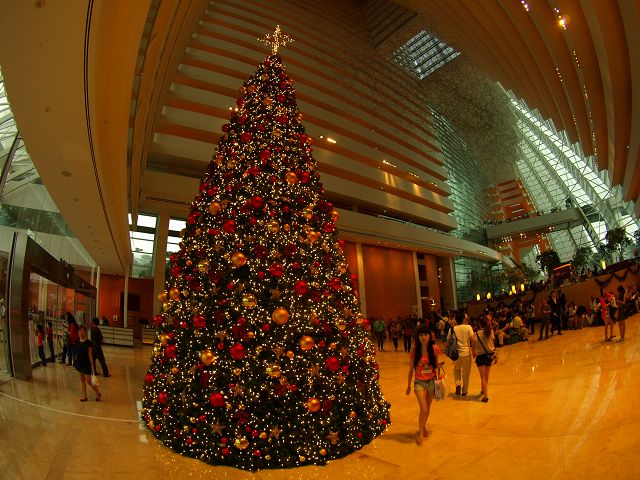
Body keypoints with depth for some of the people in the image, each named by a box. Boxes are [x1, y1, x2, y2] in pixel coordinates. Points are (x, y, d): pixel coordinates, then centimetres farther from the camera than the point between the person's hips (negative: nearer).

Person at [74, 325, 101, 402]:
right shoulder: (77, 341, 1)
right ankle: (84, 396, 27)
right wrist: (75, 361, 13)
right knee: (82, 380, 14)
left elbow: (90, 355, -16)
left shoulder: (88, 343, -16)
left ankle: (98, 394, 17)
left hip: (87, 364, -6)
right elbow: (77, 353, 12)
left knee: (89, 381, -2)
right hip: (80, 363, 6)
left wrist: (92, 365, -17)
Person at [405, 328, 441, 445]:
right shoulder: (415, 351, -12)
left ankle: (423, 427, 42)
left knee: (427, 408, 17)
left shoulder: (435, 349, -8)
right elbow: (411, 370, -2)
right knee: (423, 409, -10)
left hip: (432, 381, 2)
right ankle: (420, 433, 11)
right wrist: (408, 386, 3)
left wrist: (438, 366, -9)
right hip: (419, 382, -2)